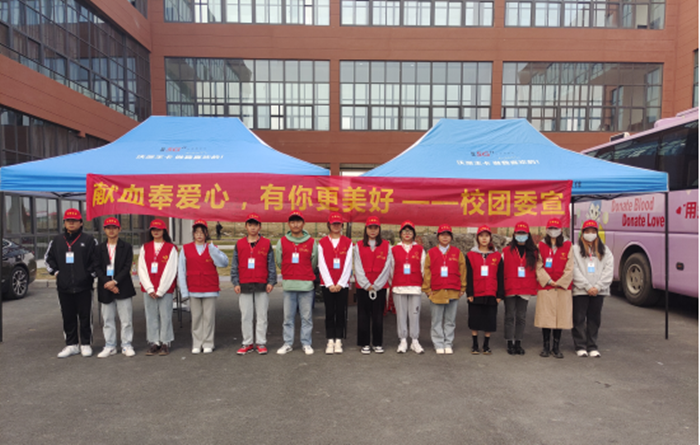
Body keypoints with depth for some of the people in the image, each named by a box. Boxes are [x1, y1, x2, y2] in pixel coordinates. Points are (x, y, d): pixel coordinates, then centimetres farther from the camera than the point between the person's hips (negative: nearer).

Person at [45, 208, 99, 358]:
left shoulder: (89, 240, 0)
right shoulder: (57, 241, 11)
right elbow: (48, 258, 21)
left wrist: (90, 274, -5)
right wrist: (55, 271, 10)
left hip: (84, 286, -3)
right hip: (64, 287, 4)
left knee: (85, 316, 3)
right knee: (68, 317, 10)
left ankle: (85, 344, 14)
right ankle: (71, 345, 20)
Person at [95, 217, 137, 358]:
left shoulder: (126, 247, 2)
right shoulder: (100, 248, 9)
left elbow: (127, 267, -5)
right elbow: (97, 268, 1)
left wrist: (115, 281, -16)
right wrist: (107, 283, -12)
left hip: (123, 288, -2)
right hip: (105, 289, 2)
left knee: (126, 320, 1)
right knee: (108, 320, 9)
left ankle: (127, 345, 11)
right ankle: (110, 346, 19)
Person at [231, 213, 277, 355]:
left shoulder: (266, 244, 5)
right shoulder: (239, 244, 8)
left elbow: (271, 265, 4)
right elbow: (234, 266, 9)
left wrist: (271, 281, -4)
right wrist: (235, 283, 1)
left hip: (262, 286, -1)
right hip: (244, 286, 1)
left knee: (262, 316, 5)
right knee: (245, 316, 6)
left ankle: (261, 343, 14)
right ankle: (247, 343, 16)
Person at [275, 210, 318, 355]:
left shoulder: (311, 242, 3)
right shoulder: (282, 242, 6)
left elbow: (314, 262, 10)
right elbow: (279, 262, 12)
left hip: (306, 285, -1)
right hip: (288, 285, 1)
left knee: (306, 316, 4)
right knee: (288, 317, 6)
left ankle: (306, 344, 14)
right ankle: (287, 343, 16)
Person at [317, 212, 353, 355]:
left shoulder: (348, 242, 4)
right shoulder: (322, 242, 4)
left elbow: (348, 264, -1)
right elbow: (322, 265, -1)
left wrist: (340, 283, -8)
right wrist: (329, 284, -8)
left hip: (342, 284, 0)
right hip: (327, 284, 0)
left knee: (340, 312, 3)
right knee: (329, 312, 3)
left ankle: (338, 341, 11)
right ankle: (330, 342, 10)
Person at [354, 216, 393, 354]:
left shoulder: (386, 246, 5)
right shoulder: (359, 246, 6)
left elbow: (386, 267, 0)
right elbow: (358, 267, 2)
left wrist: (376, 285, -7)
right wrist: (366, 284, -7)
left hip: (380, 286, 0)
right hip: (363, 286, 0)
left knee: (378, 315, 3)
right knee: (363, 315, 3)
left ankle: (377, 343, 14)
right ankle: (364, 344, 13)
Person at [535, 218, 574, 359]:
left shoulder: (568, 246, 5)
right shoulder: (541, 246, 5)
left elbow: (570, 268, 1)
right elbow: (539, 267, 1)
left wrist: (559, 282, -6)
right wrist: (549, 281, -8)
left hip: (563, 288, 1)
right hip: (545, 287, 0)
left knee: (560, 317, 4)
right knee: (545, 318, 1)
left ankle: (556, 347, 16)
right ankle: (545, 347, 14)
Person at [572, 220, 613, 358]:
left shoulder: (605, 250, 12)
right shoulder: (575, 249, 3)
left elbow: (608, 271, 4)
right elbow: (575, 271, -5)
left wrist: (598, 287, -7)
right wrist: (587, 287, -10)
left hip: (599, 291, 3)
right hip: (580, 291, -2)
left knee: (594, 319, 8)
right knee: (579, 319, 0)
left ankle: (592, 346, 18)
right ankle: (580, 346, 10)